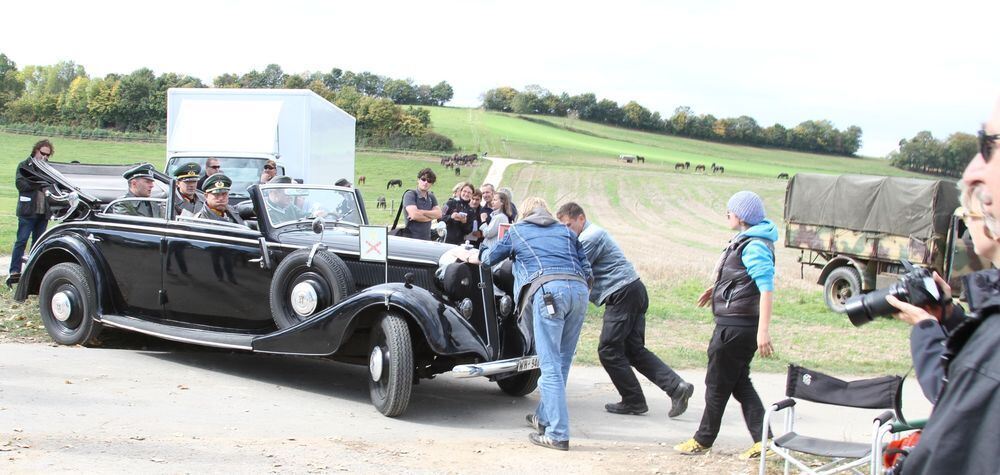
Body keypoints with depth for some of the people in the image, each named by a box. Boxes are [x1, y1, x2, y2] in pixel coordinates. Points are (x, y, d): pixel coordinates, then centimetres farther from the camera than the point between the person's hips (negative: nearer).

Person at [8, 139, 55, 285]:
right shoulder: (24, 166, 2)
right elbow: (20, 183, -11)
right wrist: (40, 183, -15)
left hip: (43, 212, 5)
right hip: (28, 211, -5)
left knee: (38, 242, 9)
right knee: (21, 240, -7)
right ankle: (14, 271, -8)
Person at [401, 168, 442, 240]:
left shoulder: (431, 197, 15)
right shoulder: (410, 195, -5)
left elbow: (438, 214, 0)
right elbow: (414, 215, -18)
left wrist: (421, 212, -14)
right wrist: (431, 216, -2)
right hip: (411, 238, -6)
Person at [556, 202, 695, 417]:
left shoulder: (590, 237, -11)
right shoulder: (594, 233, 22)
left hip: (622, 293, -10)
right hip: (635, 290, 10)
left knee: (608, 351, -3)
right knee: (634, 350, 9)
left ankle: (634, 401, 2)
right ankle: (676, 386, -2)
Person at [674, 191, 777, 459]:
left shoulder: (755, 246, -19)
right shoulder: (745, 240, 12)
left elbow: (767, 288, -26)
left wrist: (764, 330, -31)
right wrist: (717, 289, 23)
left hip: (736, 326, -10)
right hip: (735, 324, 10)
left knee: (717, 384, 3)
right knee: (740, 383, 13)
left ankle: (703, 440, 16)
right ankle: (763, 440, 12)